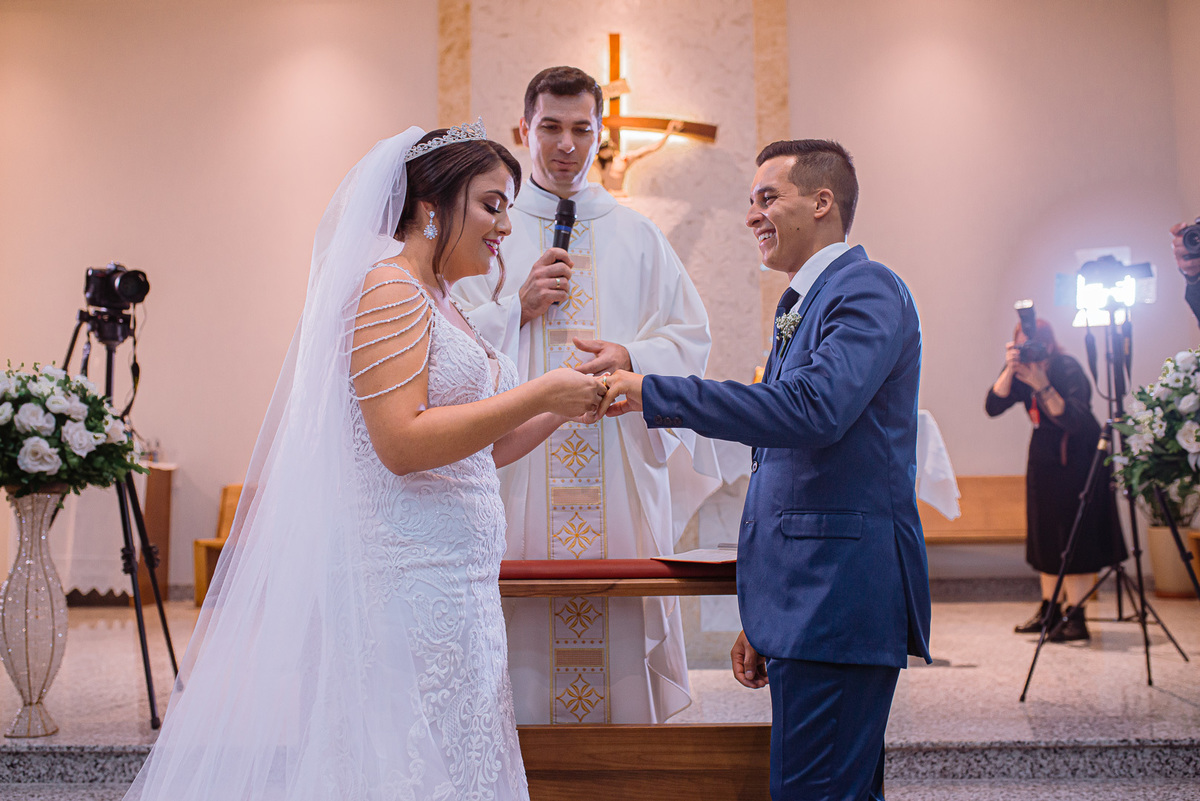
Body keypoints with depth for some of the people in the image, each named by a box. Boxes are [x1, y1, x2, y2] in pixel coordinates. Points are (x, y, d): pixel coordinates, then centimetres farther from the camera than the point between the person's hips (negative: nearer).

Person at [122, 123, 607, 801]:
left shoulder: (442, 304, 19)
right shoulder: (391, 289, -10)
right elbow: (403, 443, -21)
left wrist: (562, 409, 10)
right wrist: (540, 393, -17)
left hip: (454, 585, 9)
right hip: (409, 582, -9)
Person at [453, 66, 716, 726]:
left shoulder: (638, 238, 14)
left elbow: (691, 338, 8)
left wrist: (629, 357, -11)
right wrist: (518, 307, -9)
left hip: (620, 473, 2)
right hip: (520, 467, -1)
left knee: (620, 615, 1)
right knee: (526, 636, -1)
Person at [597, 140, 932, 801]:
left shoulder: (867, 289, -9)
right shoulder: (799, 307, 21)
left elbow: (815, 408, -26)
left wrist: (654, 393, -21)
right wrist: (760, 620, 21)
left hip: (839, 592, -9)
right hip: (803, 598, 9)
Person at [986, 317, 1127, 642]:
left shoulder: (1068, 370, -22)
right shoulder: (1020, 369, -6)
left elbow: (1074, 421, -33)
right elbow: (993, 406, -17)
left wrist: (1042, 386, -39)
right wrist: (1009, 370, -28)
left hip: (1077, 459, -6)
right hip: (1043, 455, 6)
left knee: (1076, 536, -8)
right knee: (1044, 533, 9)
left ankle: (1077, 616, -6)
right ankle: (1049, 608, 18)